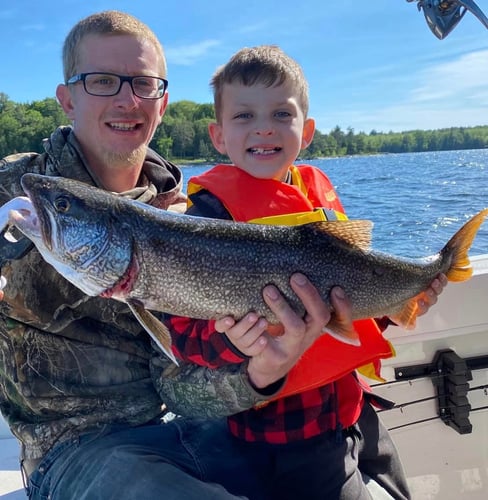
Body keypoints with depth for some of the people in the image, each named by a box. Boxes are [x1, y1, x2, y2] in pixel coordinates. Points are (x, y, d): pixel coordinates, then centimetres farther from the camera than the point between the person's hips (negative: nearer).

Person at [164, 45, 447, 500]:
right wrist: (232, 342, -38)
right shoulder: (212, 211, -16)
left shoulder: (320, 192, 4)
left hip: (353, 407, 7)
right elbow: (185, 330, -19)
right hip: (286, 428, -7)